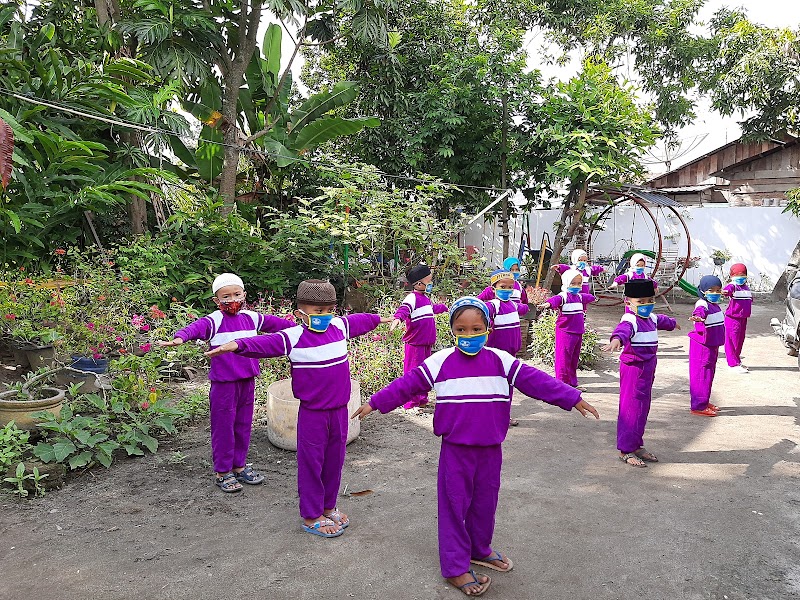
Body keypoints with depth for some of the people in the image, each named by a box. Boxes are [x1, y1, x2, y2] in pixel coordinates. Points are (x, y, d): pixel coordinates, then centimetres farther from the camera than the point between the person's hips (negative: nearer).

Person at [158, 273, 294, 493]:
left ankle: (239, 466, 31)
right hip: (224, 383, -6)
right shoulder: (214, 321, -10)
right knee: (223, 427, 3)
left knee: (243, 425, 16)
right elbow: (197, 327, -29)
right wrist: (180, 337, -50)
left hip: (247, 381, 6)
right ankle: (222, 472, 18)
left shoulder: (251, 318, 8)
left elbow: (273, 322, 22)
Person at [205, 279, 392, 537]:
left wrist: (378, 319, 39)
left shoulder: (340, 326, 2)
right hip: (312, 413, -5)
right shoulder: (293, 337, -15)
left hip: (339, 410, 6)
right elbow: (266, 343, -28)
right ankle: (311, 517, 20)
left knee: (334, 460, 17)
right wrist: (238, 345, -46)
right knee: (311, 463, 5)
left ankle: (328, 506, 36)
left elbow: (360, 321, 21)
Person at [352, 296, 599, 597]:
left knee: (485, 502, 17)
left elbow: (536, 380, -2)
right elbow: (407, 383, -1)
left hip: (490, 449, 3)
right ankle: (455, 568, 14)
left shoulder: (501, 361, -2)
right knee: (454, 505, 3)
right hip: (455, 449, -2)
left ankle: (480, 549, 39)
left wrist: (572, 399, -5)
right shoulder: (440, 362, -6)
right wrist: (376, 403, 0)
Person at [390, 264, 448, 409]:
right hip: (415, 343, -9)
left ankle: (421, 399, 31)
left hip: (427, 343, 9)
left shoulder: (426, 298, 16)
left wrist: (444, 307, 59)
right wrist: (398, 318, -55)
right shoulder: (412, 298, -14)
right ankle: (410, 402, 4)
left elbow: (432, 308, 39)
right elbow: (404, 309, -33)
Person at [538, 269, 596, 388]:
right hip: (565, 332, -8)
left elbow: (587, 298, 39)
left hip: (578, 332, 8)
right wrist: (548, 303, -57)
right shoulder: (563, 296, -13)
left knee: (574, 360, 15)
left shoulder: (580, 296, 14)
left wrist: (592, 298, 60)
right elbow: (555, 300, -36)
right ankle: (561, 382, -1)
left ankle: (572, 382, 24)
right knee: (563, 358, -6)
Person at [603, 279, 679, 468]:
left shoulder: (651, 318, 10)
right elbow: (623, 329, -43)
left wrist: (672, 323, 58)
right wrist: (617, 339, -66)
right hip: (633, 367, -9)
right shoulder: (630, 320, -19)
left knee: (643, 408, 16)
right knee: (630, 408, -5)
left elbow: (661, 320, 35)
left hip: (648, 368, 9)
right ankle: (625, 450, 3)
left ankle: (637, 445, 28)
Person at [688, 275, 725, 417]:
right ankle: (698, 406, -3)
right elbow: (699, 314, -42)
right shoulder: (702, 305, -18)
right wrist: (698, 319, -61)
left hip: (712, 345, 10)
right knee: (701, 375, -7)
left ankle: (705, 401, 30)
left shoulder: (715, 305, 11)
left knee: (709, 374, 18)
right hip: (702, 345, -10)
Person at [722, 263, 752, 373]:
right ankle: (734, 364, -3)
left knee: (740, 340, 16)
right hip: (733, 318, -8)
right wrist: (725, 292, -58)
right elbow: (728, 289, -39)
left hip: (743, 318, 8)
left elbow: (750, 299, 35)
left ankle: (737, 361, 29)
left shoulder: (746, 287, 14)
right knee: (732, 341, -5)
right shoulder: (733, 286, -12)